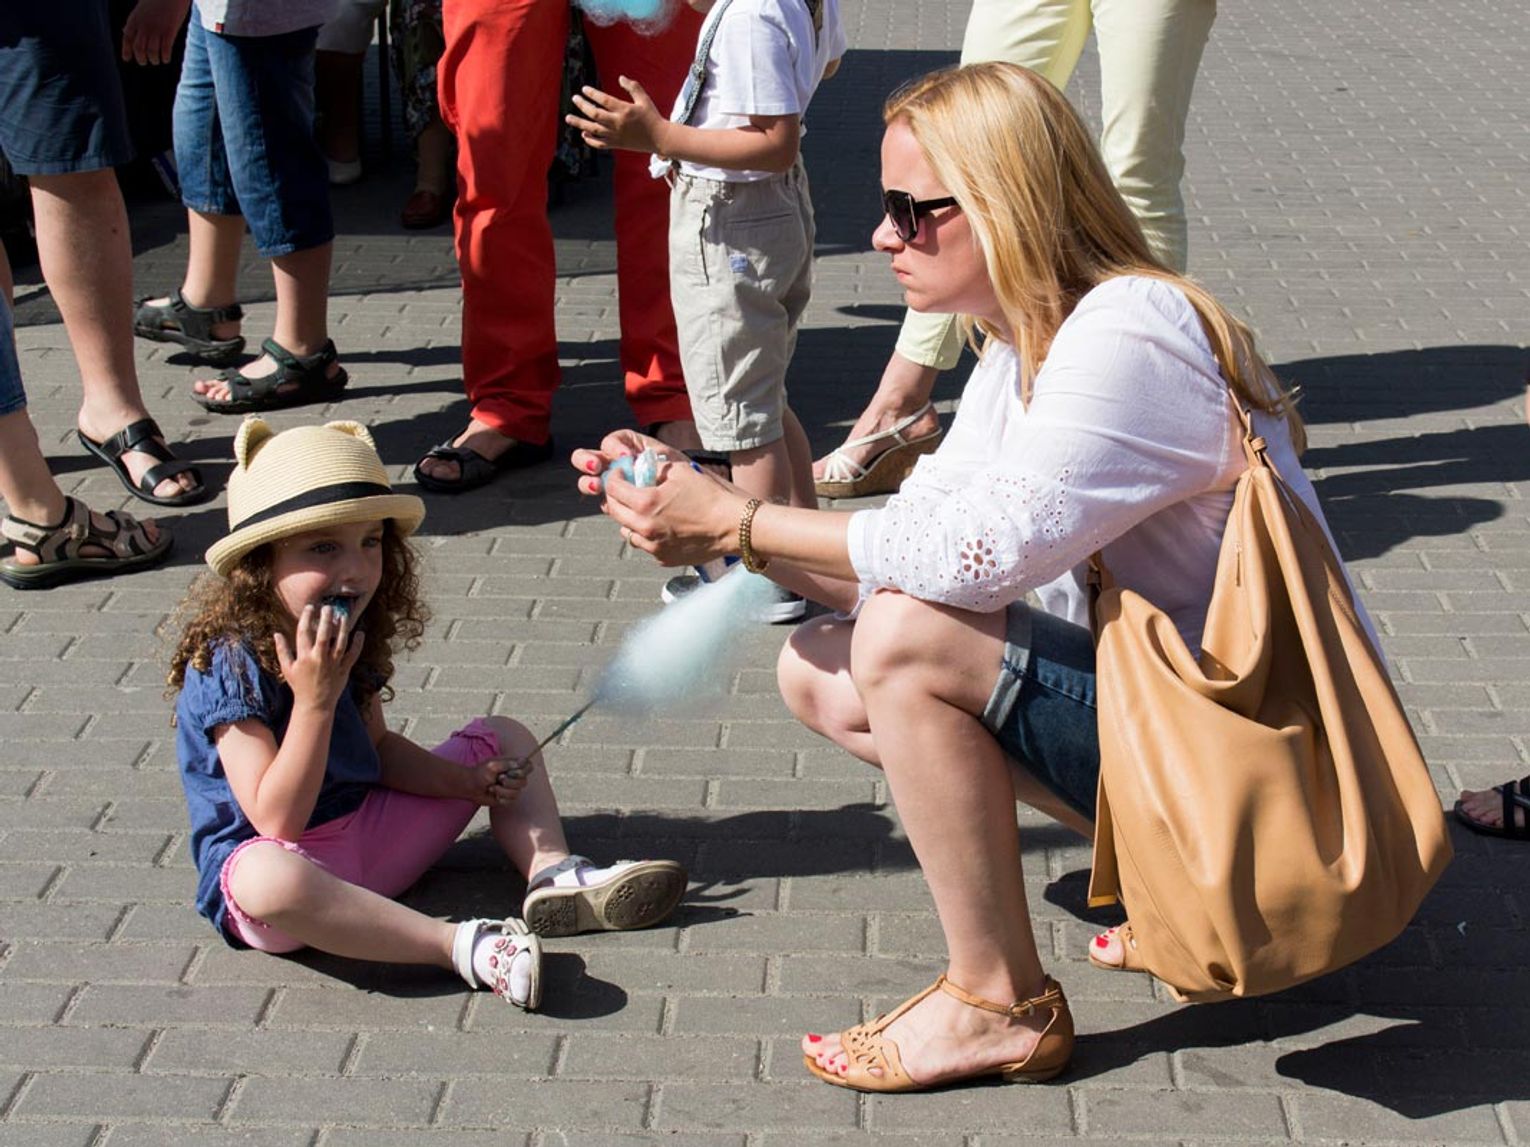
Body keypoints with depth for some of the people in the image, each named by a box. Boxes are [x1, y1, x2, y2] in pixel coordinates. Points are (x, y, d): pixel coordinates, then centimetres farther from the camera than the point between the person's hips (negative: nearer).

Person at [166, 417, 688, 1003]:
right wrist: (315, 699, -31)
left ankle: (553, 875, -13)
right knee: (271, 881, -45)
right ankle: (463, 945, -37)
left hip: (370, 834, 8)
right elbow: (277, 821, -26)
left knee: (504, 740, 13)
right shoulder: (228, 667, -21)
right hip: (265, 852, -8)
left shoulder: (350, 636, 3)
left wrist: (467, 782, 1)